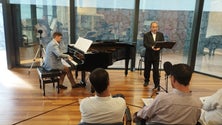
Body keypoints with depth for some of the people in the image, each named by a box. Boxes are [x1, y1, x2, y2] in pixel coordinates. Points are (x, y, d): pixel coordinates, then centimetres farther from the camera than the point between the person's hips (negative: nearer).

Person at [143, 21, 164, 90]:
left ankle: (157, 85, 2)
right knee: (147, 69, 14)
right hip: (148, 55, 0)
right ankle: (146, 81, 36)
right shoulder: (146, 35, -2)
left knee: (156, 70, -4)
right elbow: (145, 44, -14)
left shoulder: (160, 34, 6)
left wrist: (159, 47, -24)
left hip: (156, 55, 0)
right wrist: (152, 47, -32)